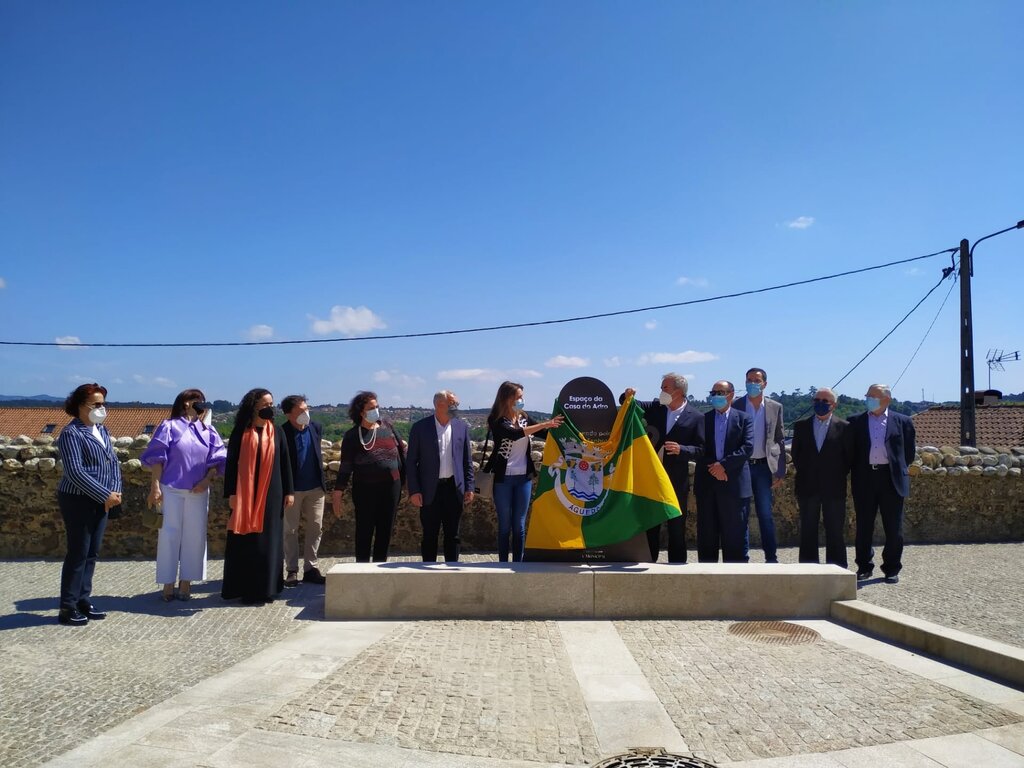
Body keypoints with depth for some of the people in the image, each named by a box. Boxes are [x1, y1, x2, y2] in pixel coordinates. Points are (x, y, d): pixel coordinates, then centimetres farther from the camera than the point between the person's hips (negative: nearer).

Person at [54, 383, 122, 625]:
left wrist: (115, 491, -5)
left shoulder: (101, 430, 11)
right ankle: (67, 608, 8)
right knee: (78, 554, -2)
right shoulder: (71, 433, -14)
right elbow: (75, 472, -21)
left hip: (100, 501, 7)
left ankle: (83, 600, 21)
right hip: (78, 501, -7)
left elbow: (113, 461, 11)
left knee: (92, 553, 11)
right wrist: (106, 495, -21)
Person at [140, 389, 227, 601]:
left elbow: (217, 459, 8)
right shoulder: (169, 426, 1)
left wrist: (207, 480, -7)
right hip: (171, 490, -4)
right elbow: (157, 458, -4)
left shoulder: (208, 431, 11)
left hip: (198, 492, 4)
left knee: (194, 536, 4)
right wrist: (155, 486, -11)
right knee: (170, 535, 0)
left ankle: (186, 581, 13)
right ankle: (168, 583, 7)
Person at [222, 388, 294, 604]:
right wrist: (231, 493, -8)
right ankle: (248, 589, 9)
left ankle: (266, 588, 14)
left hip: (271, 493, 2)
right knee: (246, 542, 1)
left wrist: (288, 491, 4)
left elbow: (285, 462, 8)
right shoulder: (240, 432, -1)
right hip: (245, 493, -2)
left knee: (269, 540, 5)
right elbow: (231, 463, -3)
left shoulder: (277, 432, 7)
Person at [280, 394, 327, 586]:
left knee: (316, 528, 6)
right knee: (290, 530, 6)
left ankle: (311, 568, 16)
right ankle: (292, 571, 16)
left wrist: (322, 482, 14)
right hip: (292, 489, -4)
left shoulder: (315, 428, 2)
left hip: (315, 487, 4)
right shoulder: (282, 433, -12)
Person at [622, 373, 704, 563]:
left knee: (677, 527, 7)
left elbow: (700, 449, -7)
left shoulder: (696, 417, -5)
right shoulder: (655, 408, 5)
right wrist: (627, 396, -13)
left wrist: (681, 449, -24)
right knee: (649, 525, 10)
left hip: (676, 481, -3)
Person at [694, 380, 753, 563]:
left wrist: (723, 464, -14)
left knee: (733, 533, 3)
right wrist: (712, 468, -10)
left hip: (733, 482, -2)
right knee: (706, 533, 5)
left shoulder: (743, 419, 5)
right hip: (706, 483, 2)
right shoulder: (703, 419, 9)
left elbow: (748, 447, -6)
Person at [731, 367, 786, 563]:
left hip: (764, 466, 1)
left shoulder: (775, 407, 6)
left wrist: (780, 471, 1)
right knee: (741, 515, 4)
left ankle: (771, 557, 13)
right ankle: (742, 558, 11)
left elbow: (780, 441, 7)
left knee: (766, 515, 4)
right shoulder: (735, 406, 1)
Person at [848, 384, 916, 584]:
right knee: (864, 526, 5)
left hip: (891, 479, -1)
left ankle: (892, 569, 16)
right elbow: (850, 450, 11)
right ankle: (864, 567, 16)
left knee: (893, 528, 4)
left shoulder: (902, 422, 6)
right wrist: (856, 472, 7)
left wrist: (898, 469, 9)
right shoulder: (855, 422, 8)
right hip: (864, 478, 1)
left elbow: (909, 451, 11)